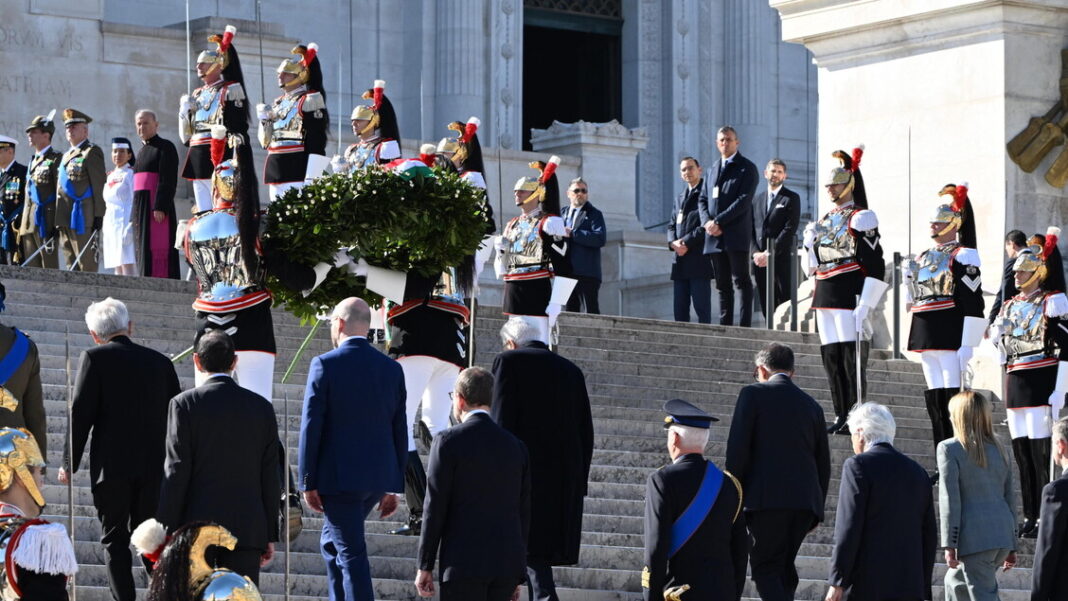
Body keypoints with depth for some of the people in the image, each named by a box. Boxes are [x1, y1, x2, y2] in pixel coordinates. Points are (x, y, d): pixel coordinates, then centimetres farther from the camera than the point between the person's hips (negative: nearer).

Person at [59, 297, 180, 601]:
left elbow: (81, 414, -7)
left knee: (115, 538, 2)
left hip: (111, 465, -4)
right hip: (154, 467, 4)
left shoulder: (95, 359, -4)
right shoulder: (160, 362, 8)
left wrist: (70, 464, 0)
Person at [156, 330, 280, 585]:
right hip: (248, 531, 3)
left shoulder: (185, 404, -4)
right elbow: (270, 477, 8)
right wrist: (269, 535, 14)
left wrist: (165, 533, -3)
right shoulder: (262, 407, 6)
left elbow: (176, 473, -7)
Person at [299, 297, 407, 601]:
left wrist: (308, 483, -5)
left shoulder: (325, 365, -9)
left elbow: (311, 426, -10)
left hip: (339, 476, -6)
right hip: (378, 476, 6)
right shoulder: (392, 369, 6)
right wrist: (393, 486, 15)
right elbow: (399, 430, 9)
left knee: (351, 553, -4)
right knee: (333, 542, 23)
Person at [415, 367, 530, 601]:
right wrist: (516, 574, 18)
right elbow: (524, 512, 11)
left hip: (464, 564, -5)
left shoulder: (448, 442, -5)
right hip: (508, 562, 5)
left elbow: (435, 508, -6)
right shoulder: (515, 446, 10)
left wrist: (425, 566, -1)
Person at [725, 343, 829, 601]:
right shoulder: (811, 405, 17)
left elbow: (737, 447, -7)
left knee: (766, 566, -4)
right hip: (805, 501, 5)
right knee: (784, 567, 13)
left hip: (766, 496, -5)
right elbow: (823, 463, 17)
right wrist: (816, 511, 21)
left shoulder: (753, 394, 2)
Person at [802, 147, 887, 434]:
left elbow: (875, 267, -12)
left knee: (852, 358, -8)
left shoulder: (860, 218, -6)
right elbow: (813, 266, 25)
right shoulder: (824, 222, 18)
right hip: (825, 297, 8)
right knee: (831, 357, 8)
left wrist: (865, 306, -18)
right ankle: (840, 416, 13)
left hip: (849, 295, -8)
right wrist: (810, 242, 6)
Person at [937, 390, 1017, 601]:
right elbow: (1010, 497, 16)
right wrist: (1012, 547, 20)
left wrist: (949, 545, -9)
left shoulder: (949, 449, -4)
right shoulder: (997, 449, 15)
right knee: (956, 582, 24)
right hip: (1003, 536, 7)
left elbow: (950, 499, -9)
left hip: (976, 537, -7)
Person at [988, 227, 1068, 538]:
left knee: (1041, 453, -8)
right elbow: (997, 341, 24)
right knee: (1021, 453, 8)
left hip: (1041, 384, -7)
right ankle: (1029, 517, 14)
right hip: (1015, 385, 7)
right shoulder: (1010, 306, 16)